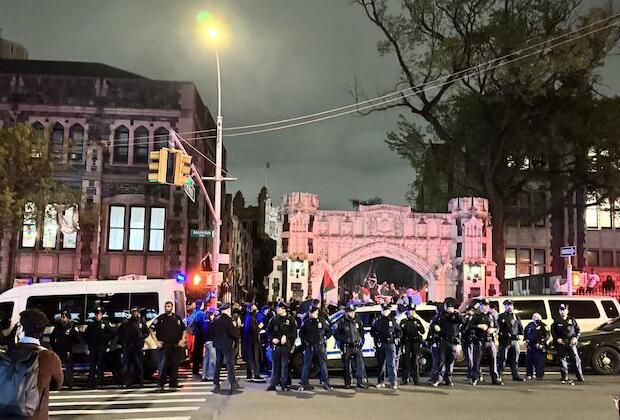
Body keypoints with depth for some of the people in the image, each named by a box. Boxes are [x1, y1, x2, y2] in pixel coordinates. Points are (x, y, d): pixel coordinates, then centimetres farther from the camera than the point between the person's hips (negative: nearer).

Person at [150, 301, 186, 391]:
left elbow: (184, 329, 18)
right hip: (164, 345, -3)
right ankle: (160, 384, -4)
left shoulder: (177, 318, 9)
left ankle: (173, 383, 13)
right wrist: (156, 341, -6)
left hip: (176, 345, 3)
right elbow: (152, 329, 1)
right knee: (163, 364, -9)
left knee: (175, 365, 5)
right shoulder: (160, 318, 1)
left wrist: (182, 340, 6)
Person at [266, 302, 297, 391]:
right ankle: (273, 384, 11)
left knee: (284, 365, 1)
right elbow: (268, 331, 11)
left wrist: (286, 337, -16)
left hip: (286, 346, -3)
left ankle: (284, 384, 9)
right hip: (276, 345, 3)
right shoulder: (274, 319, 9)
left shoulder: (290, 319, -1)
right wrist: (272, 339, -5)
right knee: (275, 365, 7)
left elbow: (294, 333, -4)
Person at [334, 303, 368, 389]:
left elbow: (362, 332, 21)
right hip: (346, 347, -2)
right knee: (347, 366, 4)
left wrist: (361, 340, 9)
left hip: (357, 346, 2)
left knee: (360, 363, -9)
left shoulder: (358, 321, 10)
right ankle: (347, 383, 13)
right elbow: (336, 333, 5)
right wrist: (343, 339, -5)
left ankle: (361, 381, -6)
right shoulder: (341, 321, 0)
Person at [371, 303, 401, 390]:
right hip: (380, 345, 3)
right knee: (381, 363, 10)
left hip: (390, 344, -3)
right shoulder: (377, 321, 12)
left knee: (391, 363, -11)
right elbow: (372, 331, 16)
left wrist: (395, 337, -4)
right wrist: (376, 336, -1)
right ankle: (380, 382, 18)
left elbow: (399, 331, 13)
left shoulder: (393, 321, 8)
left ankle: (393, 382, -14)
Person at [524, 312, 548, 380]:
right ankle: (529, 375, 16)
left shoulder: (543, 326, -3)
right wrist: (526, 340, 15)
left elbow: (547, 336, -7)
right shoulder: (529, 326, 12)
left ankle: (539, 375, 1)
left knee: (539, 361, -6)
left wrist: (540, 343, -13)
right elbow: (525, 333, 28)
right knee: (529, 360, 6)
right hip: (530, 346, 5)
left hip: (539, 347, -5)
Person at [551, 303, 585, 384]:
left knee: (576, 359, -4)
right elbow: (552, 332, 9)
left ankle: (580, 376, 4)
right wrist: (557, 339, -7)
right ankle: (565, 378, 6)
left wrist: (576, 338, -5)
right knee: (562, 360, 0)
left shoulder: (572, 320, 9)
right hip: (561, 343, 0)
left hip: (571, 343, 0)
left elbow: (578, 330, 11)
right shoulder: (557, 322, 8)